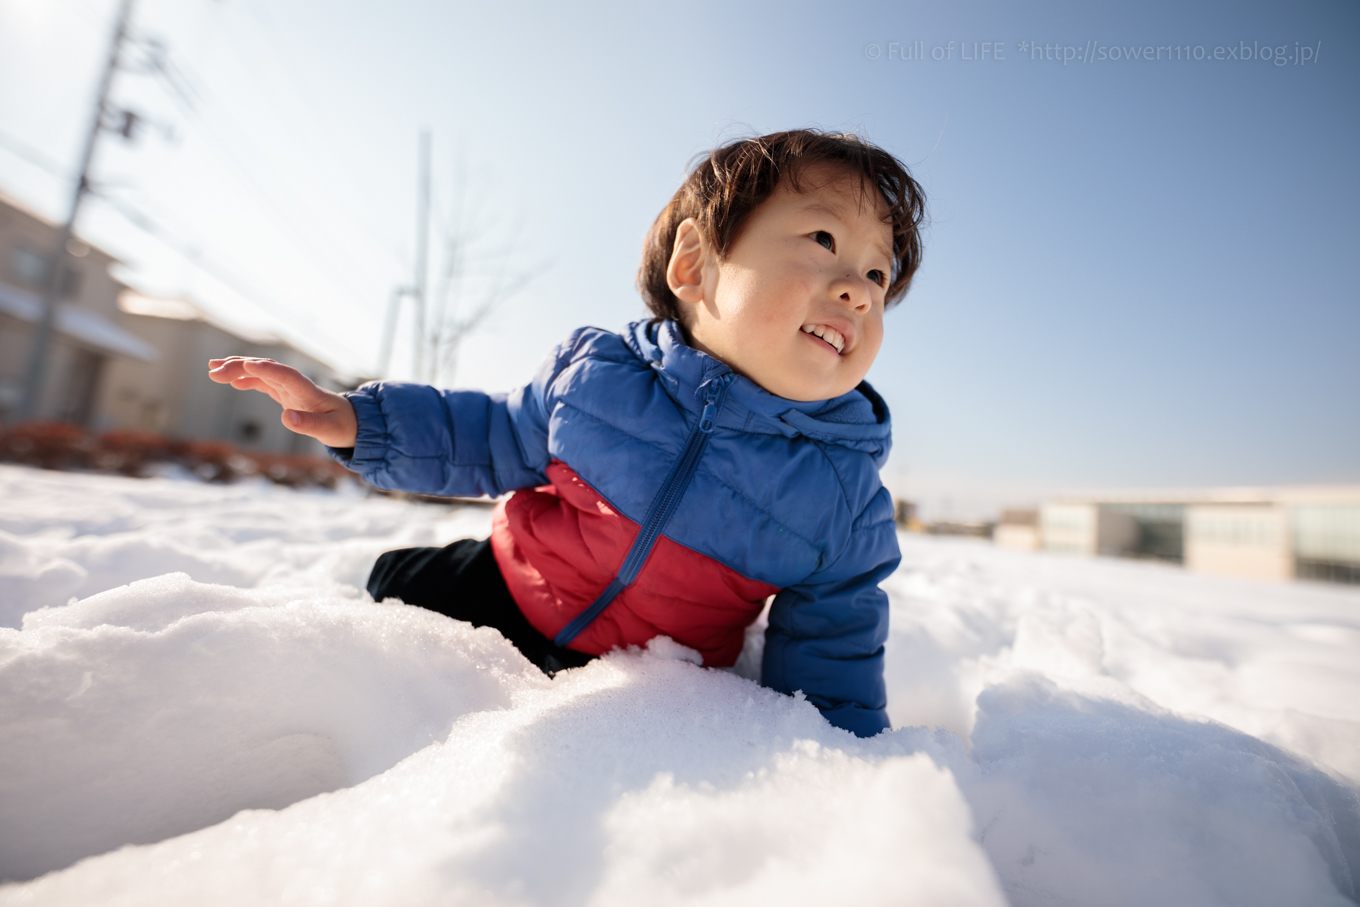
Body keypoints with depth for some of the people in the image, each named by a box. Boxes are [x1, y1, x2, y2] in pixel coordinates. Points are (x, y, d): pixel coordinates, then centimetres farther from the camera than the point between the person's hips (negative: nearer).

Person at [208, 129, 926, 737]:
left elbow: (832, 638, -8)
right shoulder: (596, 371, -18)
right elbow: (492, 440, -2)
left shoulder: (846, 495, -20)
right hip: (511, 591, 2)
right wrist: (361, 421, -10)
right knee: (398, 580, 10)